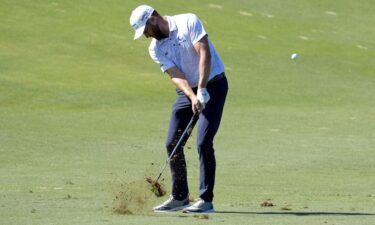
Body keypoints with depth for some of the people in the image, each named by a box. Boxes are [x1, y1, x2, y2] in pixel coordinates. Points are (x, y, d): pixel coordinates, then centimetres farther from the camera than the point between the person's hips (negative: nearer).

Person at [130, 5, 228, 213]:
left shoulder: (188, 22, -14)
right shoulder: (155, 49, 0)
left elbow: (204, 53, -22)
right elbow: (176, 76, -10)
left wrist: (201, 90, -29)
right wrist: (193, 97, -28)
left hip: (213, 84, -6)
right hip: (187, 90, 6)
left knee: (203, 142, -15)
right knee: (172, 143, 2)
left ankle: (206, 200, -11)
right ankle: (179, 197, 17)